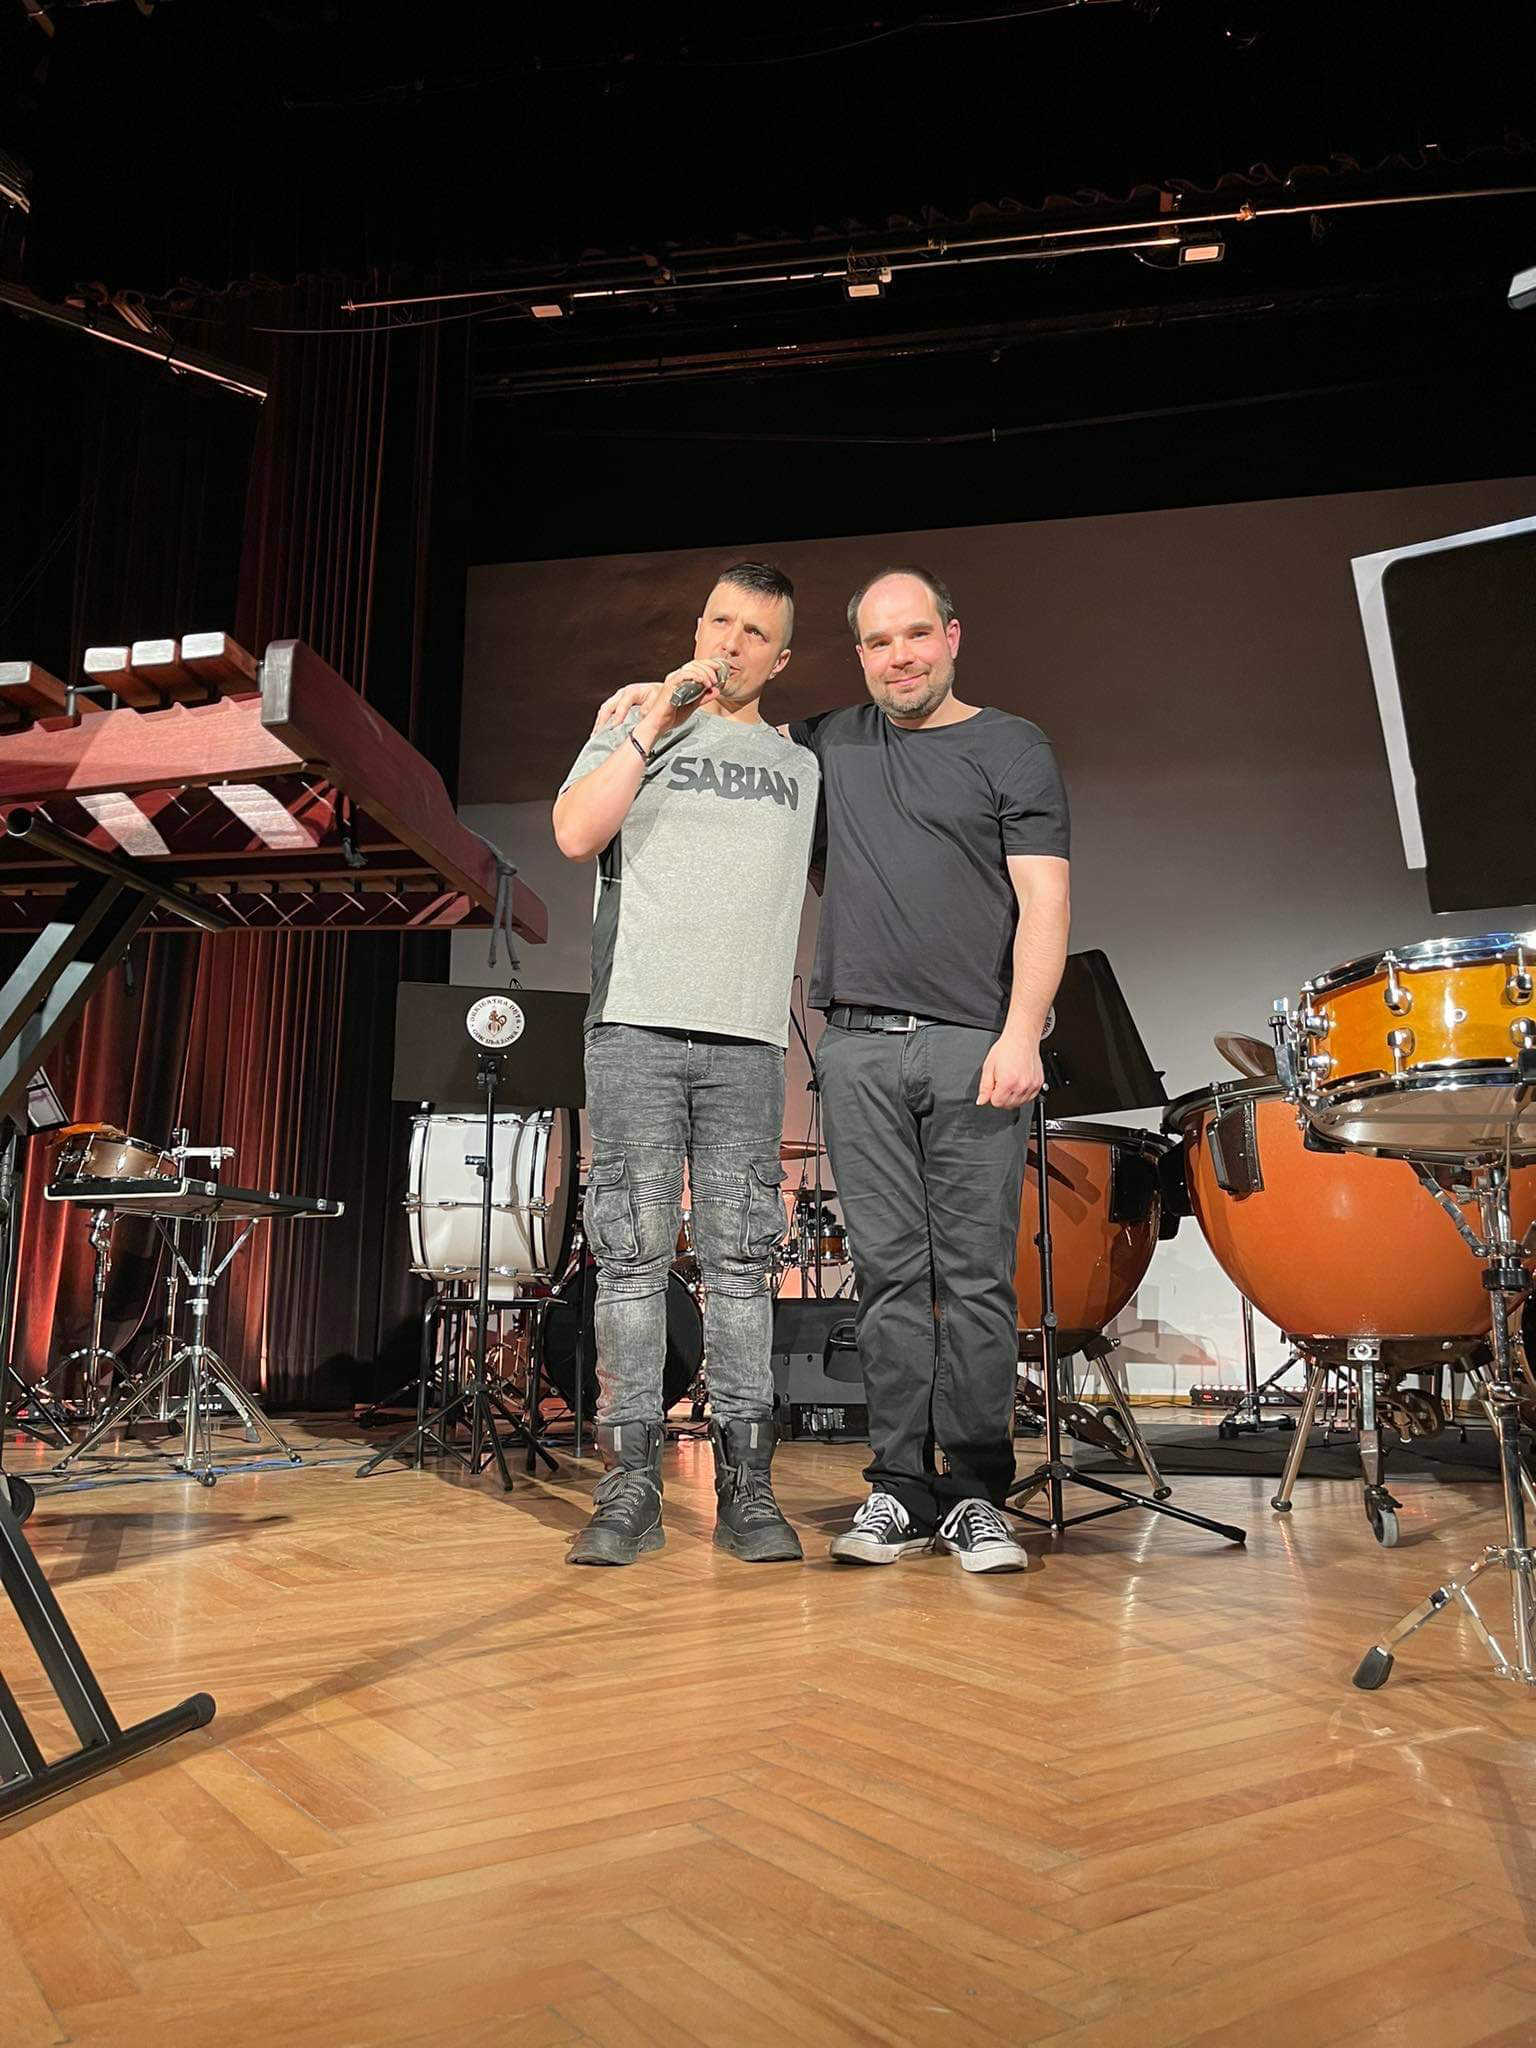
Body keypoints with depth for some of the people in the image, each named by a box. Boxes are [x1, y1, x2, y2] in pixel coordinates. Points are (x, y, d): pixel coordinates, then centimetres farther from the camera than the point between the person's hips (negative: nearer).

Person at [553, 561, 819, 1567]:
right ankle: (631, 1486, 3)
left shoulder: (803, 763, 21)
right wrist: (658, 719, -4)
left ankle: (747, 1487, 6)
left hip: (747, 1039, 2)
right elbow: (576, 834, -3)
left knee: (741, 1259, 0)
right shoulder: (632, 729, 15)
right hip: (636, 1030, -1)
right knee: (634, 1254, -2)